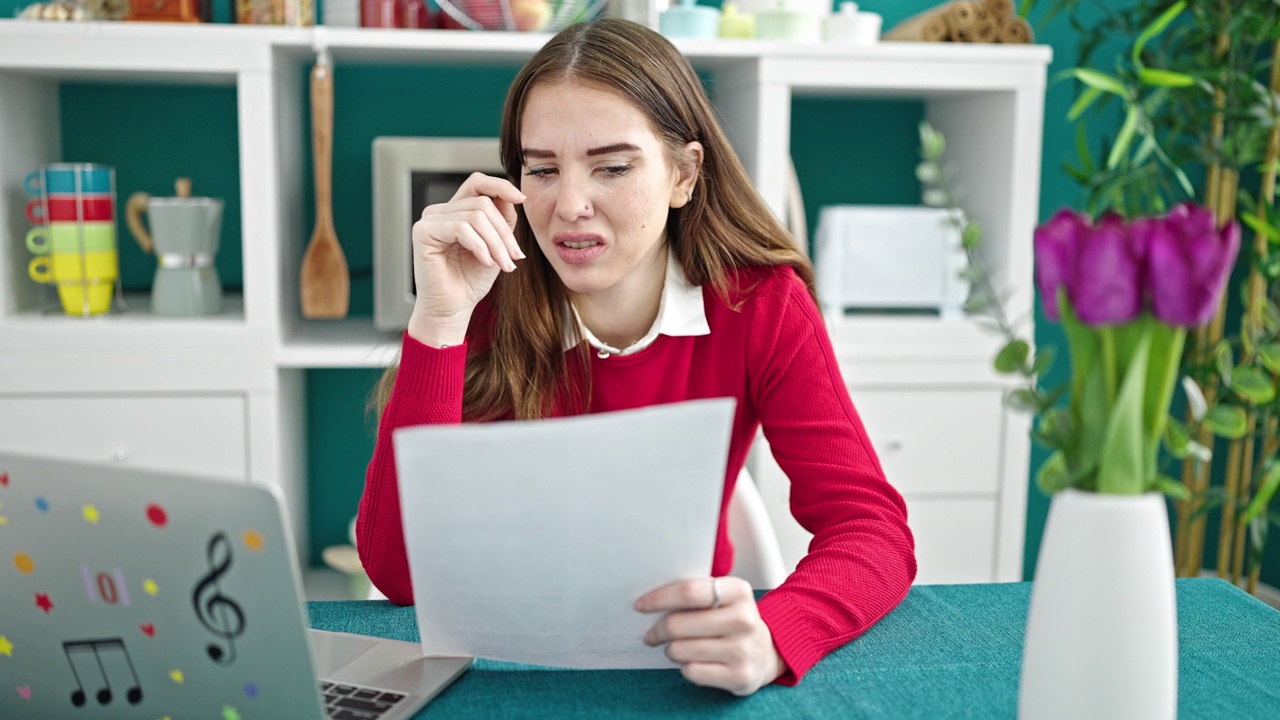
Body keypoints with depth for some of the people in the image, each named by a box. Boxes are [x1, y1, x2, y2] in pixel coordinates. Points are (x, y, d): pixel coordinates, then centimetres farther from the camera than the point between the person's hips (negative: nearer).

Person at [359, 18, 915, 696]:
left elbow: (874, 530, -17)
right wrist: (439, 321, -27)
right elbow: (398, 572, -20)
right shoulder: (484, 309, -12)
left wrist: (769, 635, -37)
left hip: (684, 660, 1)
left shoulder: (759, 304, -10)